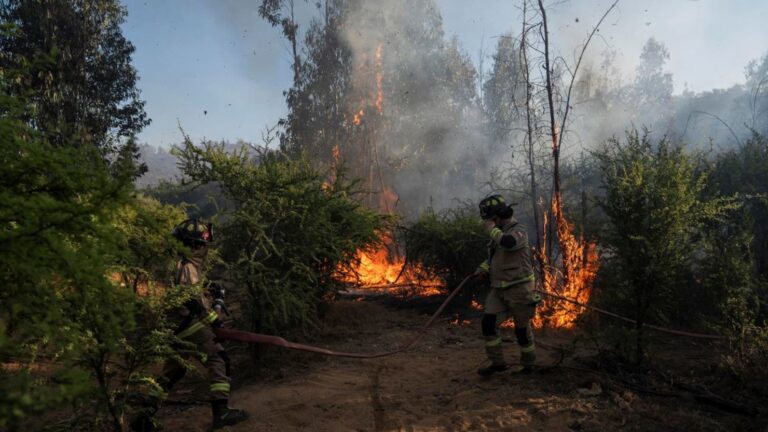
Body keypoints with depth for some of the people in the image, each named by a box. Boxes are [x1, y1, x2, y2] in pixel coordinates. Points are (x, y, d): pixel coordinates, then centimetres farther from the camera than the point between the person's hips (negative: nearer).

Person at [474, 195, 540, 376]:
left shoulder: (518, 230, -14)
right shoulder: (499, 233, 10)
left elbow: (508, 243, -38)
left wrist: (492, 229, -21)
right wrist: (483, 268, 5)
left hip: (519, 289, -7)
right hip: (499, 289, 7)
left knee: (522, 329, 5)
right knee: (487, 324, -2)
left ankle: (528, 365, 26)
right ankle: (497, 363, 10)